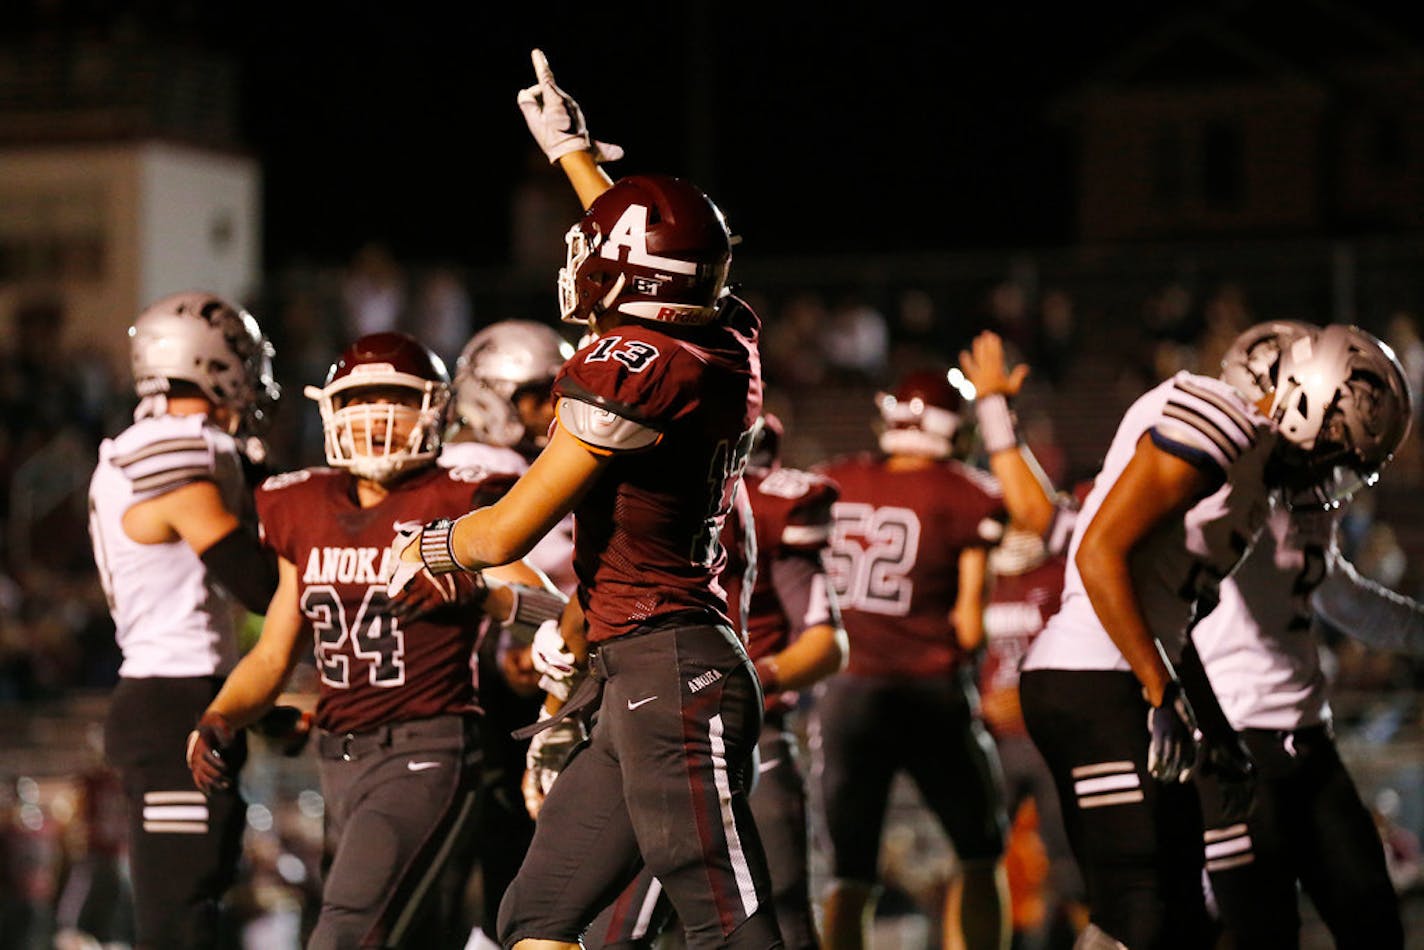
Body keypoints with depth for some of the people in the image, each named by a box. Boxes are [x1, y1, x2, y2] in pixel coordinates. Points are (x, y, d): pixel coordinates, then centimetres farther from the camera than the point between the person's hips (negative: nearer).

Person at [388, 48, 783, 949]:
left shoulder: (633, 370, -13)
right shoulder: (727, 343, 11)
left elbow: (507, 533, -8)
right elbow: (653, 252, 35)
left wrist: (426, 546, 13)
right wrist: (575, 150, 48)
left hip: (667, 673, -10)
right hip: (640, 686, 10)